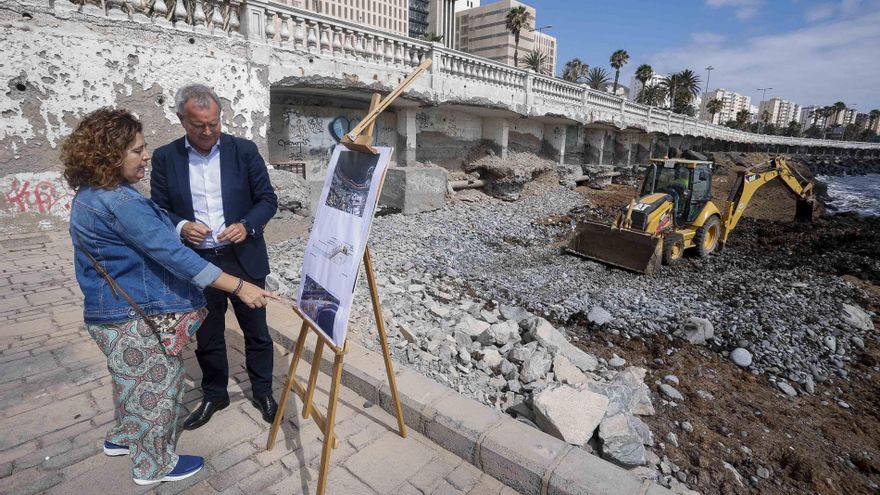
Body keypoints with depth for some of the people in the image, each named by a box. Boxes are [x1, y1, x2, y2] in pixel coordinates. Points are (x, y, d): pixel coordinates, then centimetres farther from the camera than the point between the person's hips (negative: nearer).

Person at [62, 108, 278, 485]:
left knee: (134, 381, 29)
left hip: (114, 312, 10)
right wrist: (240, 287, -36)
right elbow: (172, 254, -34)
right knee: (158, 386, 10)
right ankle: (154, 464, 29)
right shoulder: (120, 202, -27)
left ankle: (123, 438, 51)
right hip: (137, 316, -10)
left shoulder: (89, 195, 6)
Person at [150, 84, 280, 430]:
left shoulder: (244, 150, -4)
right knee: (207, 336, 16)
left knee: (256, 331, 11)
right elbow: (159, 211, 4)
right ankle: (214, 395, 38)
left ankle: (262, 392, 32)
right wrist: (181, 227, -17)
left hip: (244, 259, -1)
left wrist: (246, 225, -20)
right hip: (196, 264, 2)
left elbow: (268, 199, -2)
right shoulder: (165, 158, 0)